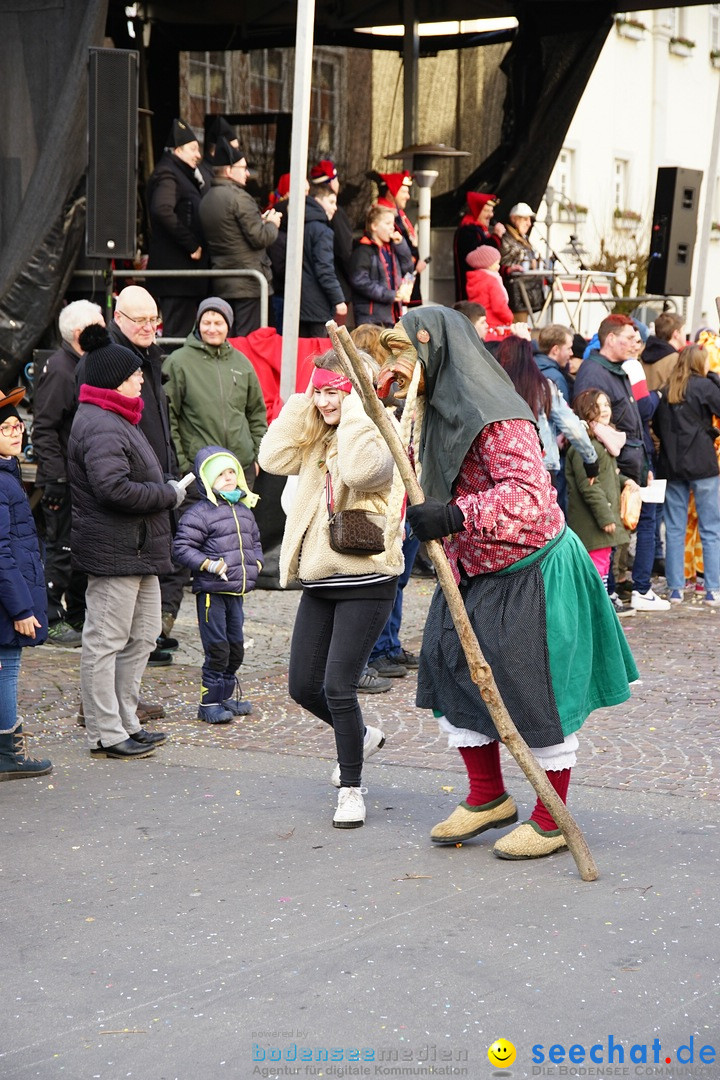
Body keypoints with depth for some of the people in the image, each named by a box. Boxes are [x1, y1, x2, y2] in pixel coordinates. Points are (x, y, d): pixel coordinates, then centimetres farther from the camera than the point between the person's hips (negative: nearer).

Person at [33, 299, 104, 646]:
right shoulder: (58, 370, -15)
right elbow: (44, 429, -19)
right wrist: (55, 478, -22)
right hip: (65, 481, -9)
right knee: (61, 548, -4)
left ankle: (77, 615, 25)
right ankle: (52, 620, 4)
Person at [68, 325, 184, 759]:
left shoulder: (116, 420, 18)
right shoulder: (100, 427, -18)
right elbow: (113, 488, -28)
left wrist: (167, 486, 9)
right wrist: (170, 494, -17)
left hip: (137, 550, 11)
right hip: (113, 554, -11)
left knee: (144, 634, 16)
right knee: (105, 642, -3)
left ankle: (125, 721, 25)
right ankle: (106, 734, 2)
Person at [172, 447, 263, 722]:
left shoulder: (243, 510, 13)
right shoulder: (199, 513, -11)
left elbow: (254, 541, 29)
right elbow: (181, 547, -14)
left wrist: (255, 562, 11)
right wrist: (209, 565, -20)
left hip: (237, 591, 7)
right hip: (211, 592, -7)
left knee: (235, 648, 13)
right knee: (217, 649, -7)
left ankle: (227, 696, 26)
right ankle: (209, 702, 1)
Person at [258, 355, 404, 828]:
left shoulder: (374, 439, -9)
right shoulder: (313, 442, 12)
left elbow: (359, 470, -30)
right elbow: (272, 459, -3)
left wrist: (353, 411, -20)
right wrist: (301, 403, -2)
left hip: (365, 581, -7)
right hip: (319, 579, 7)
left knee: (338, 686, -10)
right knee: (303, 687, 10)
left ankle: (351, 789, 6)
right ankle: (362, 736, 38)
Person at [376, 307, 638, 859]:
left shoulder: (495, 414, -23)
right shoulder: (441, 412, 8)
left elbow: (527, 495, -35)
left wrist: (454, 517, -42)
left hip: (531, 575, -9)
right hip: (476, 576, 9)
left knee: (536, 693, -1)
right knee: (452, 669, 9)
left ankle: (551, 821, 13)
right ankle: (488, 798, 23)